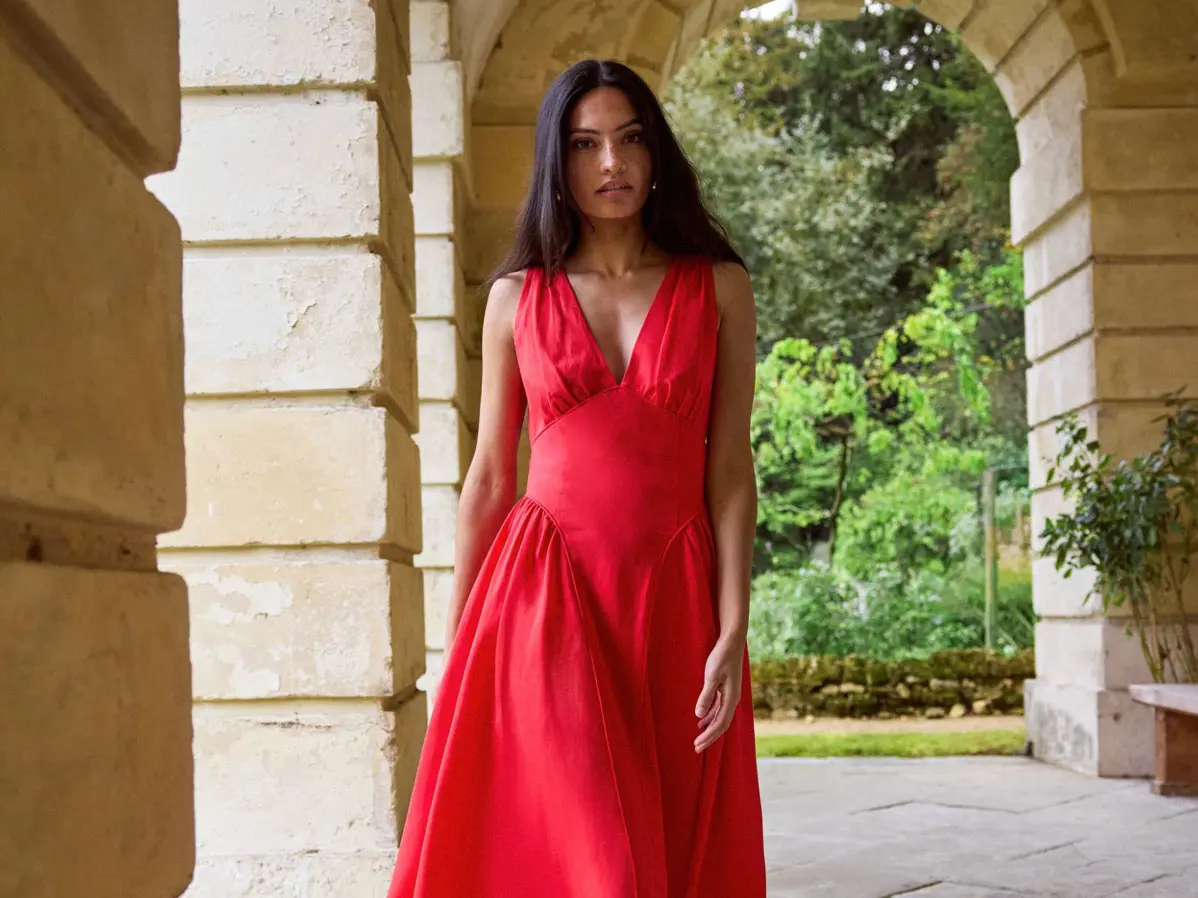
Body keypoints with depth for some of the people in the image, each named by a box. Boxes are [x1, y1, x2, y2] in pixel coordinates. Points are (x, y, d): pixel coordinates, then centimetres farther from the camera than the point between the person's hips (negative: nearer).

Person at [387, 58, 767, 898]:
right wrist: (457, 643, 6)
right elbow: (490, 476, 8)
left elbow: (731, 470, 1)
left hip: (674, 598, 1)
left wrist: (732, 633, -8)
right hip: (545, 593, -1)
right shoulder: (517, 295, 6)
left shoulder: (718, 286, 5)